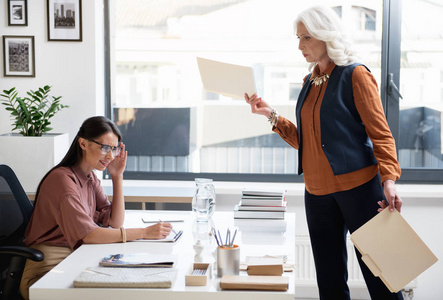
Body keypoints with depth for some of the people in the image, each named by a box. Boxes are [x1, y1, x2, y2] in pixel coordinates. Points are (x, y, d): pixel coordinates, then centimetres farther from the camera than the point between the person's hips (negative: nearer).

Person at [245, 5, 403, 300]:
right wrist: (272, 115, 7)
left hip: (357, 186, -7)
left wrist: (389, 179, -23)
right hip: (317, 192, 7)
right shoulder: (310, 82, 15)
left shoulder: (355, 75, -5)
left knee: (378, 275, -1)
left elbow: (380, 134, -9)